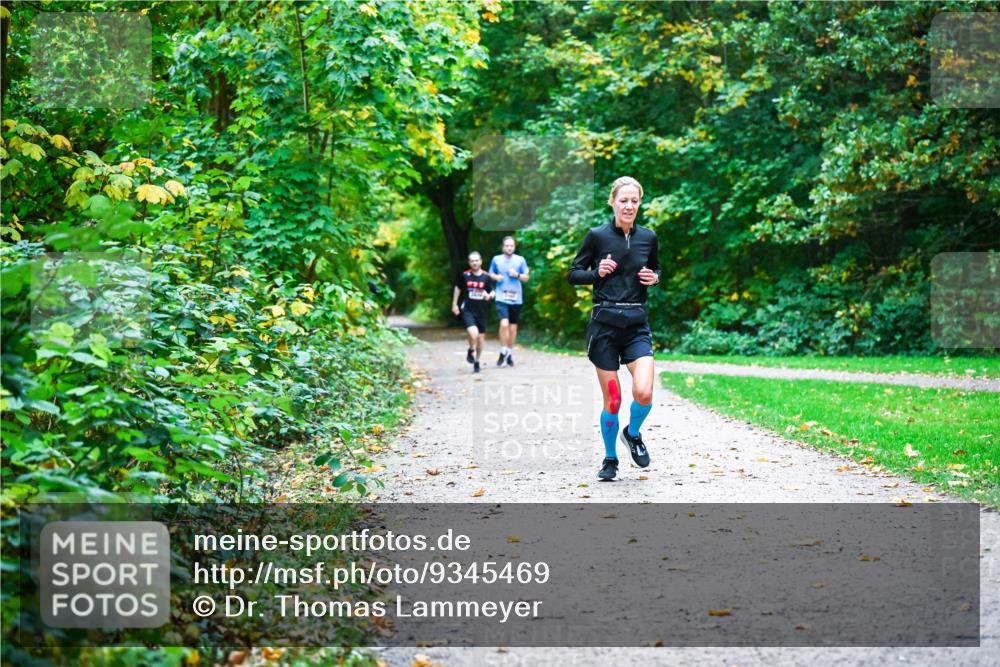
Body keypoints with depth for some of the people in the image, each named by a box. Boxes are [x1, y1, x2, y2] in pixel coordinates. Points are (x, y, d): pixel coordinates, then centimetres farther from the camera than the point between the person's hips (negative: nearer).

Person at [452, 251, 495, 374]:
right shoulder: (464, 275, -2)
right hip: (467, 310, -2)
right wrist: (454, 304, 12)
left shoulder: (486, 277, -1)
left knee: (481, 337, 8)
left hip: (481, 311, 2)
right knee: (473, 334, -23)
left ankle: (477, 362, 27)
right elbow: (457, 288, 12)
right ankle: (471, 351, 8)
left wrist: (489, 296, -15)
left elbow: (492, 291, 8)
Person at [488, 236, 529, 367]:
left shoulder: (520, 260, 4)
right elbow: (490, 274, 16)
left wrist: (517, 275, -11)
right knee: (504, 323, -19)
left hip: (516, 298, 2)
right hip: (501, 297, -2)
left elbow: (526, 278, 8)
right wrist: (496, 277, -6)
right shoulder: (496, 259, 4)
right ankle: (503, 352, -3)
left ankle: (510, 354, 24)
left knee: (513, 326, 9)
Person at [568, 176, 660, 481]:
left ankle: (633, 434, 16)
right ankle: (610, 459, 23)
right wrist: (597, 273, -13)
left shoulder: (648, 237, 5)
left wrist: (654, 278, 0)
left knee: (644, 392, -16)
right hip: (604, 324, -2)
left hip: (637, 325, 2)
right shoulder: (597, 236, -3)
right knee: (612, 400, 1)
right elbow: (574, 274, 5)